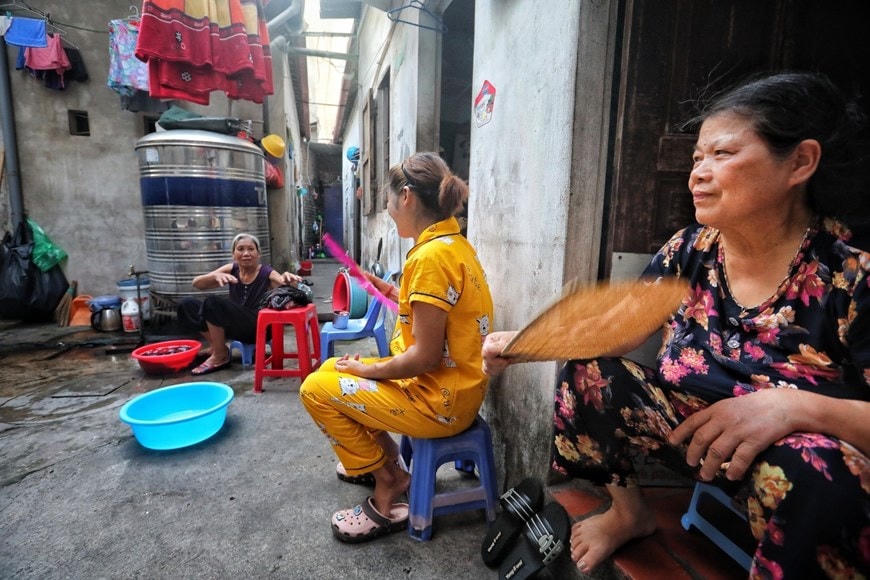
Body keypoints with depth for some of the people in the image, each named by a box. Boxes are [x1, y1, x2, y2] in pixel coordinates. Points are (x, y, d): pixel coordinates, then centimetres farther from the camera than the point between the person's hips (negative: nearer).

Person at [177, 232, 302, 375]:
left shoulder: (267, 273, -11)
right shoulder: (231, 270, 1)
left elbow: (285, 284, -28)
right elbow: (196, 283, -7)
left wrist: (288, 279, -53)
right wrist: (216, 276, -29)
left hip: (258, 327, -6)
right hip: (235, 324, 6)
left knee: (213, 303, -25)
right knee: (186, 306, -3)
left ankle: (221, 356, -10)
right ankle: (216, 344, 2)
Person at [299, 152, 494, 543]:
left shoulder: (432, 255, -25)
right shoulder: (454, 243, 6)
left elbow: (425, 356, -25)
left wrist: (367, 370, -10)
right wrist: (392, 292, 5)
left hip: (439, 401, -10)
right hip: (452, 386, 10)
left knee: (316, 390, -4)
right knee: (333, 369, 17)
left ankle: (387, 498, 10)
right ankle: (386, 465, 25)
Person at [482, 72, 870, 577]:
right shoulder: (689, 254, -7)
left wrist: (795, 405, -39)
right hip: (691, 432, 4)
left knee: (809, 465, -36)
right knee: (589, 370, -13)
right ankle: (629, 512, 12)